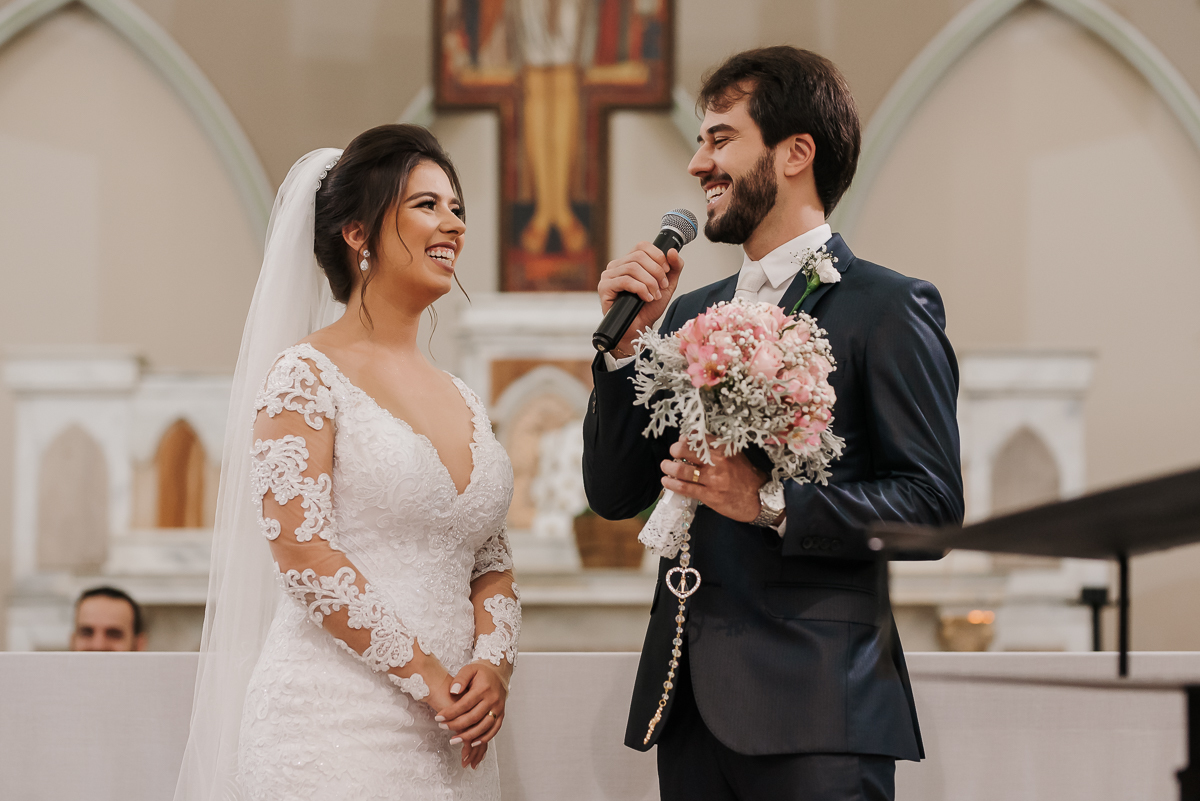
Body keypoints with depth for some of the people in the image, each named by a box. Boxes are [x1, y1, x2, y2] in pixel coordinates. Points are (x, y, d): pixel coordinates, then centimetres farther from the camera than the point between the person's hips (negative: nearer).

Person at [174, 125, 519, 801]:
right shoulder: (306, 377, -5)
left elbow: (492, 561, 15)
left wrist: (493, 664, -5)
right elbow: (301, 551, -14)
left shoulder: (463, 398, 15)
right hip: (338, 727, -6)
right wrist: (427, 677, -14)